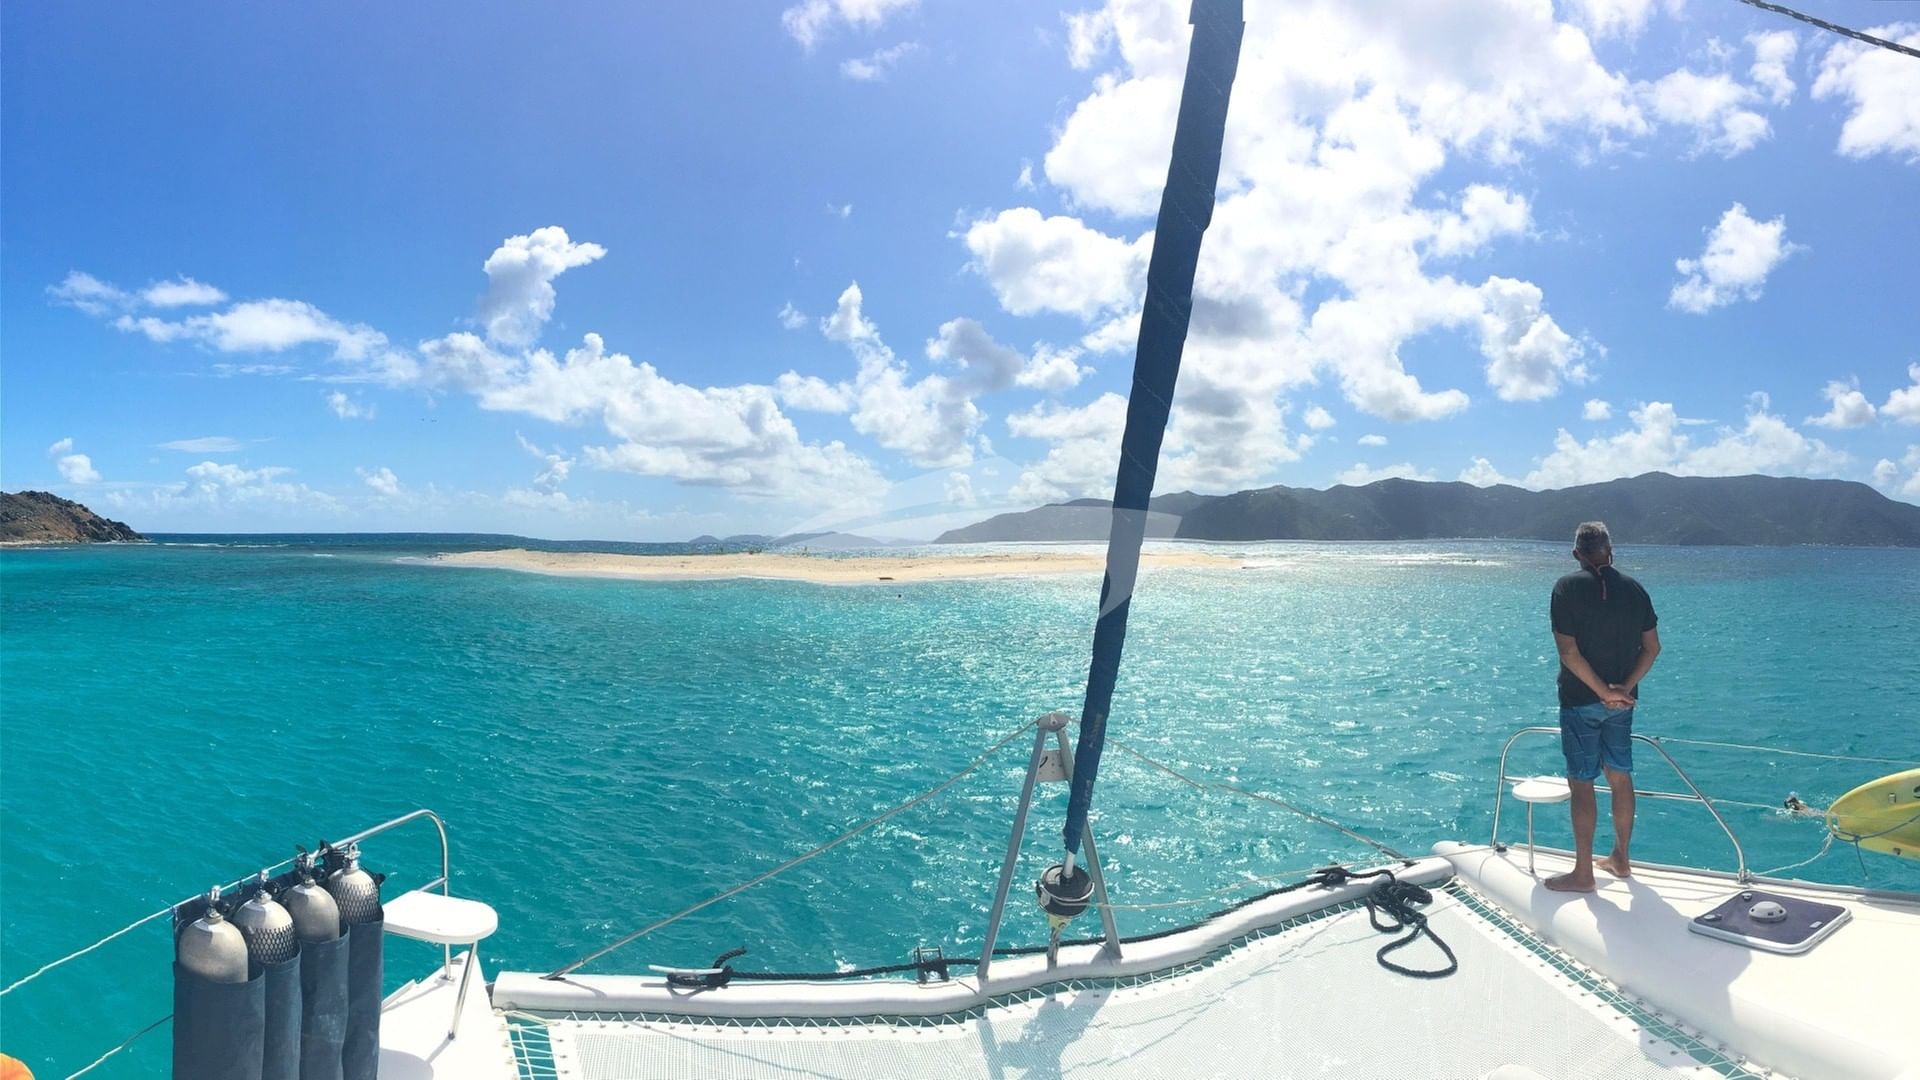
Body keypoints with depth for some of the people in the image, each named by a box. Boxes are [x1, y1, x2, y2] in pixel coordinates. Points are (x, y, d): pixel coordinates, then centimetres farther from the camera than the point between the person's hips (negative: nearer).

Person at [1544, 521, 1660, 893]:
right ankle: (1620, 859, 29)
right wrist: (1625, 688, -4)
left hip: (1580, 701, -5)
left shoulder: (1567, 587, -12)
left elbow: (1568, 651, -18)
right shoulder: (1633, 589, 4)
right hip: (1621, 701, 6)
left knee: (1582, 783, 0)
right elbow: (1652, 646, 2)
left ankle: (1583, 873, 6)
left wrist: (1603, 692, -12)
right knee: (1620, 777, 16)